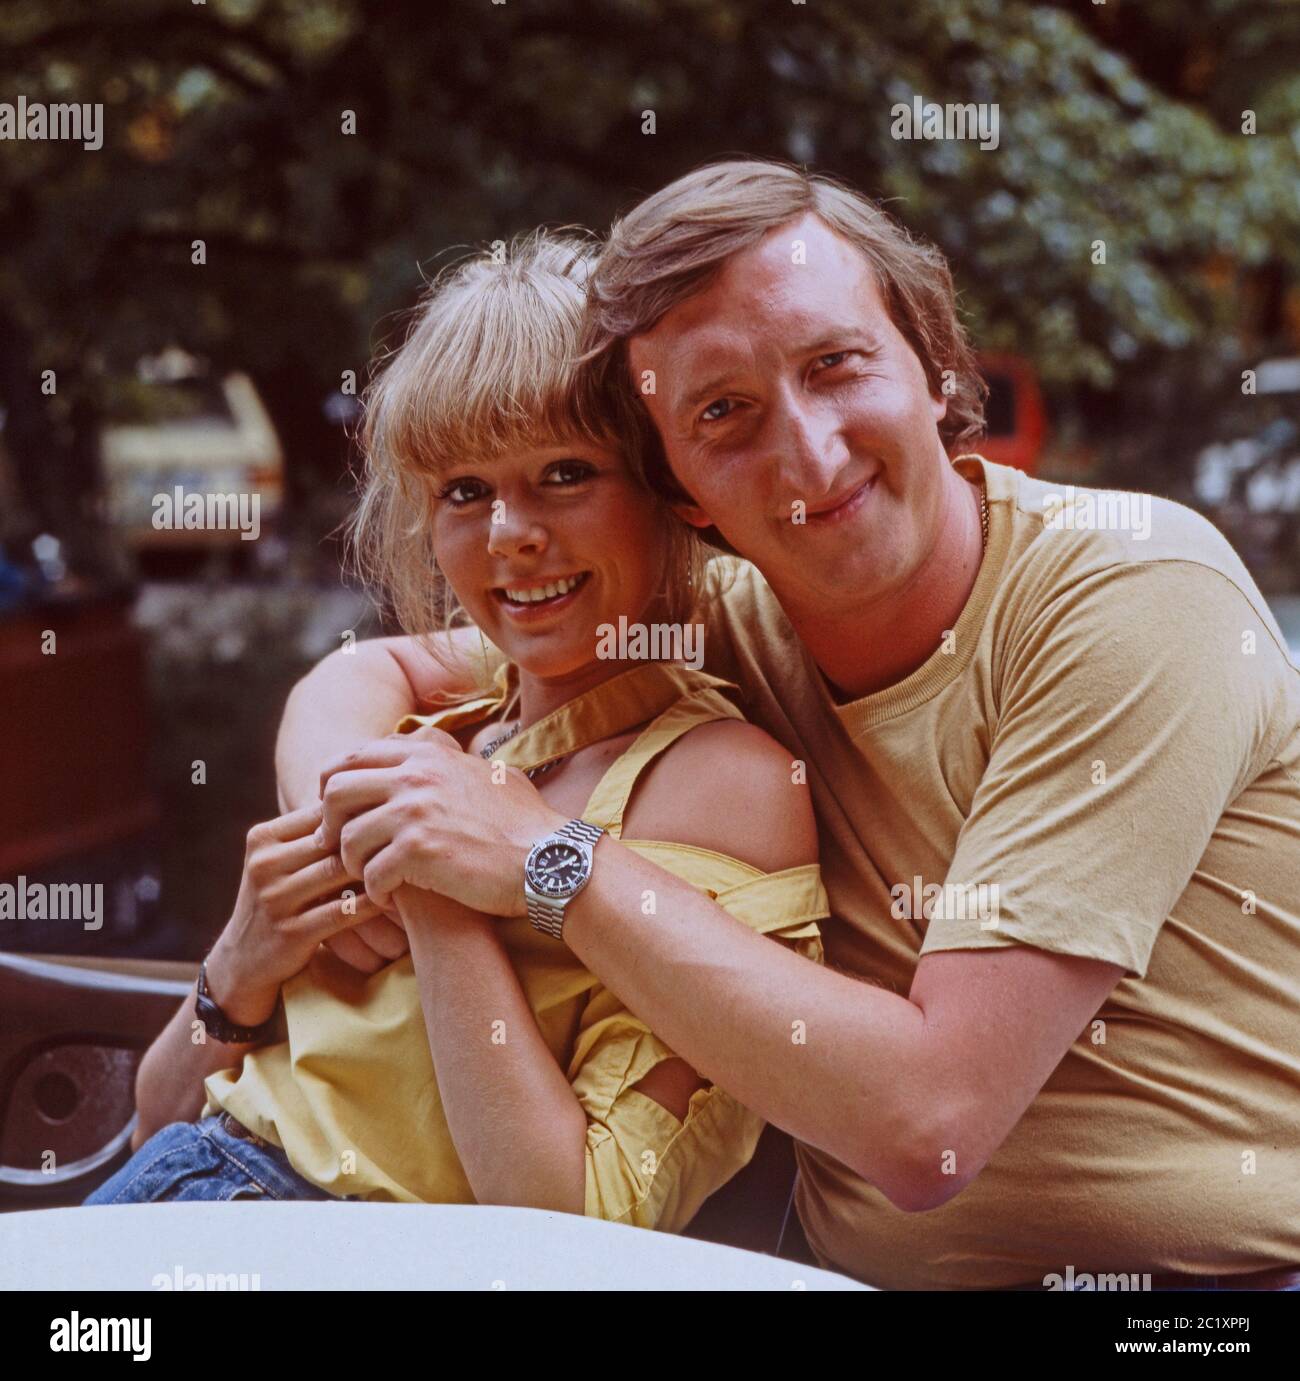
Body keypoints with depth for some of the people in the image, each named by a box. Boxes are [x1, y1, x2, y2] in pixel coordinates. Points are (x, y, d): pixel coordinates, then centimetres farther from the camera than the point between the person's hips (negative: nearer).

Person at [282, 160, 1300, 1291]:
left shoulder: (1135, 594, -18)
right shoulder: (732, 628, -1)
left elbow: (927, 1119, -23)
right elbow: (369, 674, 12)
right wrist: (338, 820, -11)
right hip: (877, 1266, 4)